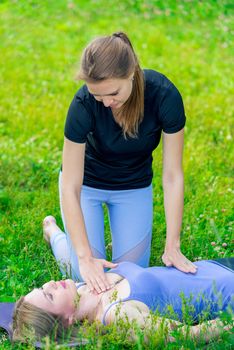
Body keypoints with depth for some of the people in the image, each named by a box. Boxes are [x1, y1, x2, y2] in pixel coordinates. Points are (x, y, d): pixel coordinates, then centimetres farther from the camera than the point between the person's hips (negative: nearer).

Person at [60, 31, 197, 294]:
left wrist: (172, 247, -25)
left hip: (134, 186, 2)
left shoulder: (165, 95, -31)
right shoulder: (84, 104, -34)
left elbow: (173, 176, -23)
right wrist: (85, 257, -35)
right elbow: (70, 187, -29)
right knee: (86, 277, -5)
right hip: (87, 183, -1)